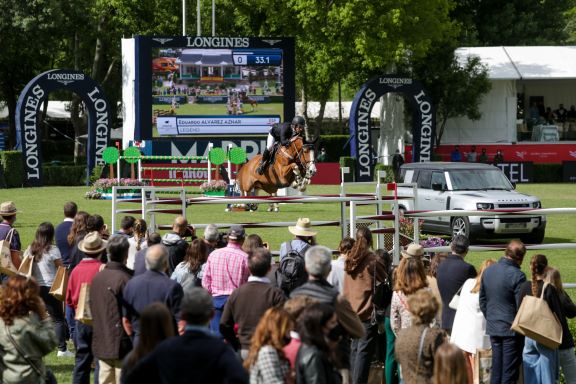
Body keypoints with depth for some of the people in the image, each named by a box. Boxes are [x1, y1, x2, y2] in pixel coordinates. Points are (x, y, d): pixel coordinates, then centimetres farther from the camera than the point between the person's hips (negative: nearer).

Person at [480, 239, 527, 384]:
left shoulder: (488, 271, 5)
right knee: (510, 371, 0)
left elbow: (482, 300, 13)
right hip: (511, 329, -6)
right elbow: (521, 306, -14)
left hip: (493, 328, 6)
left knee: (496, 368, 13)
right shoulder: (517, 275, -17)